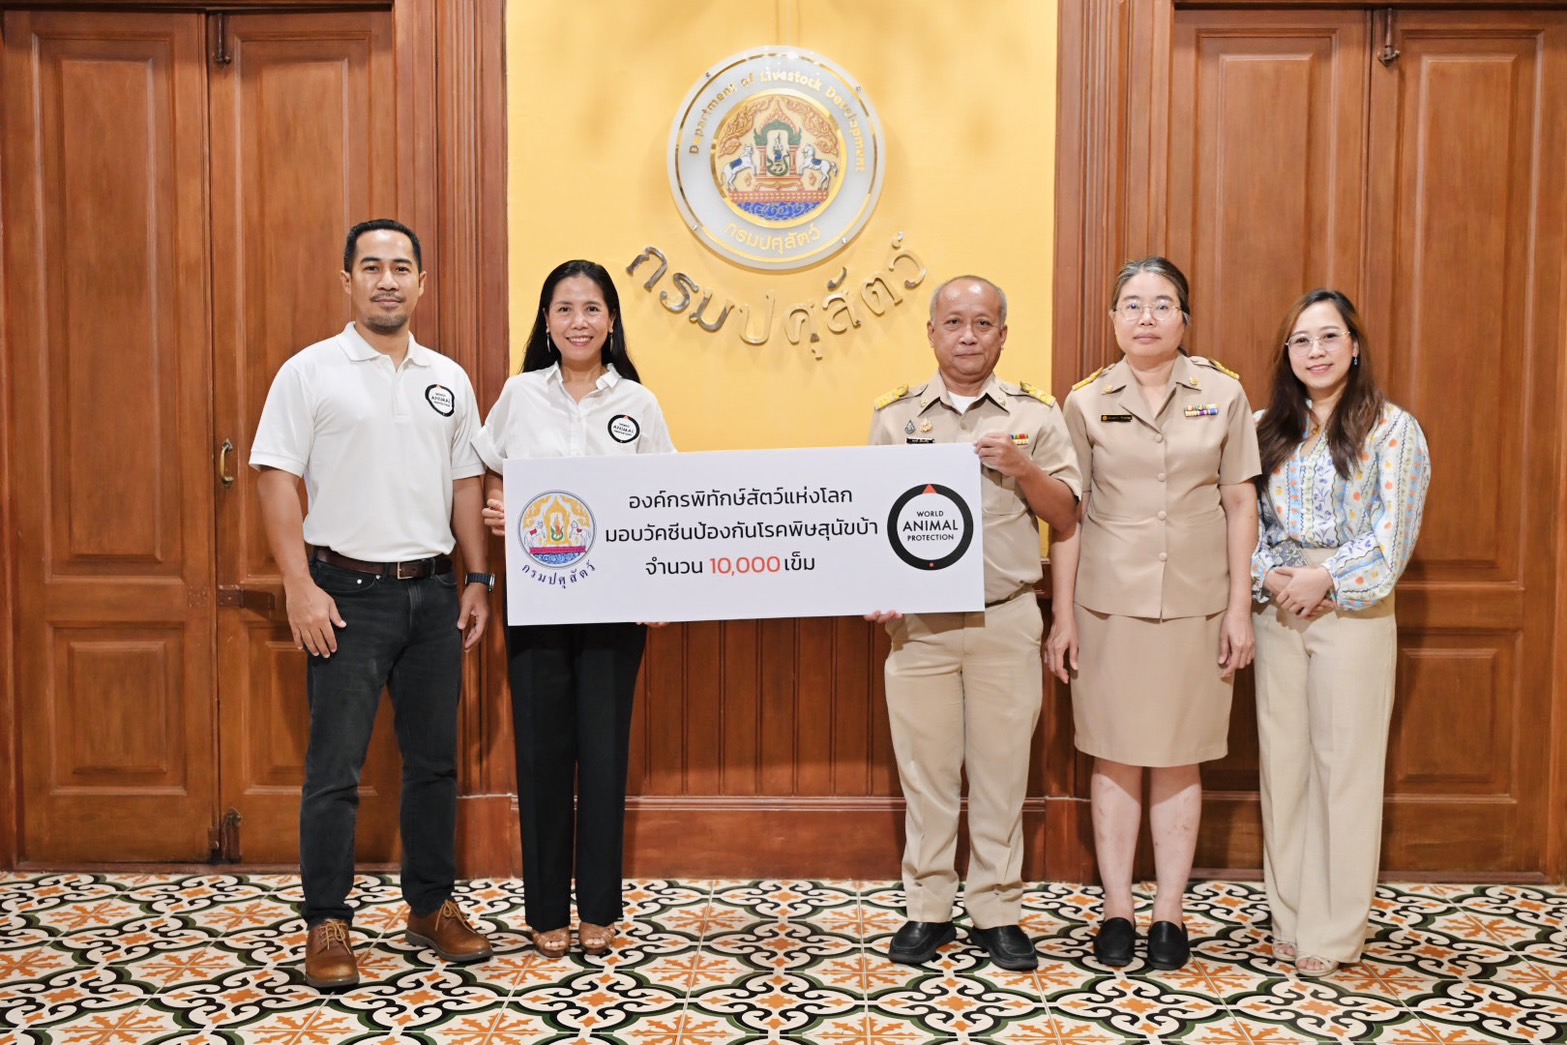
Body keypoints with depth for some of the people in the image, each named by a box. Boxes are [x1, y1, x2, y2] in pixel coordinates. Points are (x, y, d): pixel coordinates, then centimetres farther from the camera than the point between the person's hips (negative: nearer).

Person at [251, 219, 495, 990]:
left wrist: (478, 580, 7)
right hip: (347, 593, -4)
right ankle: (327, 922, 12)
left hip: (433, 592, 5)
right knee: (335, 768, 0)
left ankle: (432, 904, 26)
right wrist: (300, 587, -14)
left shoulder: (448, 379, 10)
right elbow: (277, 480, -7)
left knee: (434, 759, 12)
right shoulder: (310, 372, -3)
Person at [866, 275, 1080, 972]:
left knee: (1002, 769, 6)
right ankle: (927, 909, 19)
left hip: (1006, 620, 0)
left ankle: (997, 912, 18)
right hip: (918, 622, 1)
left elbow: (1065, 515, 4)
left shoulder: (1035, 415, 6)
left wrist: (1023, 468, -12)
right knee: (925, 769, 6)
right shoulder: (895, 417, 8)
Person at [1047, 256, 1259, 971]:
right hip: (1108, 603, 0)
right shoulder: (1087, 401, 1)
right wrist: (1063, 615, -1)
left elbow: (1241, 505, 4)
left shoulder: (1223, 395, 2)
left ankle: (1170, 912, 19)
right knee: (1114, 756, 6)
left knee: (1179, 759, 7)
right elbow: (1068, 516, 2)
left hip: (1194, 604, 0)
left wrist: (1239, 609, 0)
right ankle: (1117, 910, 17)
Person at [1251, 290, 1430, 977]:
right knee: (1282, 761, 7)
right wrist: (1269, 578, -11)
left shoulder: (1392, 429, -2)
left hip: (1354, 613, -4)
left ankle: (1334, 932, 10)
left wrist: (1324, 580, -16)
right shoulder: (1267, 429, 9)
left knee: (1345, 766, 0)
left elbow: (1393, 532, -9)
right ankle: (1290, 917, 19)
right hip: (1277, 612, 4)